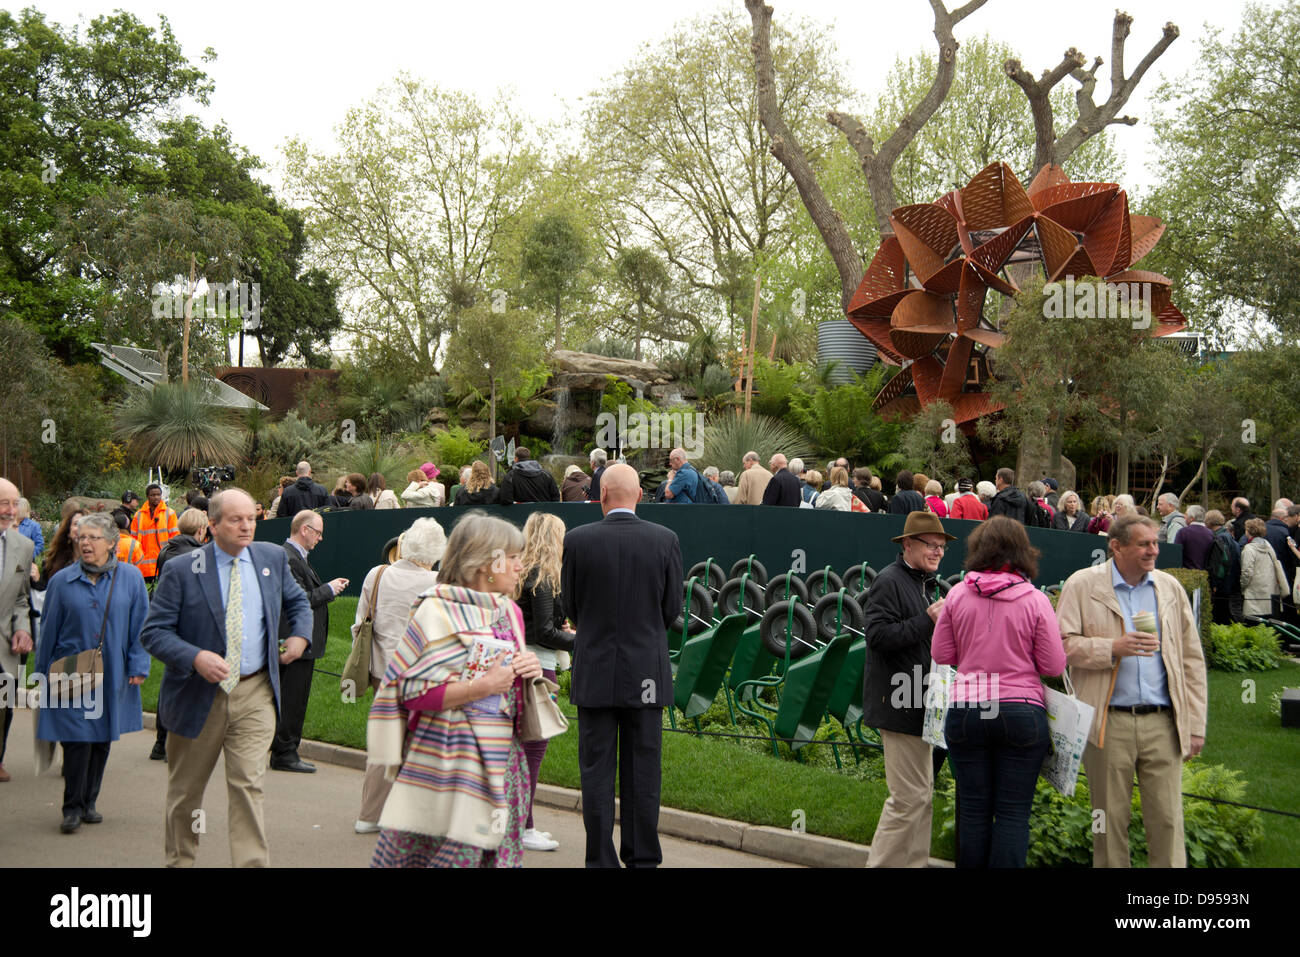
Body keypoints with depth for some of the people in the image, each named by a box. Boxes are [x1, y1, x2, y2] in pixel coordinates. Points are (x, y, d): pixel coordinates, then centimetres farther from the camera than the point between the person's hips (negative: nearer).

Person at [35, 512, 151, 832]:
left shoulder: (130, 578, 0)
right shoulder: (62, 581, 0)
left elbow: (139, 626, 3)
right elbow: (49, 631, 6)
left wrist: (138, 666, -2)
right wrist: (44, 674, 8)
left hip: (112, 676, 1)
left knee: (102, 739, 9)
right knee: (77, 739, -7)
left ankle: (89, 803, 22)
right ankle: (73, 808, 4)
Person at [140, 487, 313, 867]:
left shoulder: (272, 558, 5)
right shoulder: (182, 571, -8)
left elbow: (297, 601, 23)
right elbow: (153, 632, -9)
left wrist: (301, 636, 5)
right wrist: (196, 657, -25)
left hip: (255, 693, 1)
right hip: (199, 694, -1)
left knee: (248, 785, -8)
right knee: (185, 792, 13)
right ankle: (179, 861, 33)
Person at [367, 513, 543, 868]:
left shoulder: (510, 612, 13)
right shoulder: (439, 612, -10)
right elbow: (413, 690, -15)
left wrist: (528, 670, 2)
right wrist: (482, 686, -20)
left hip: (501, 759, 7)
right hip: (449, 768, -7)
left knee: (497, 853, 5)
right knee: (452, 852, -5)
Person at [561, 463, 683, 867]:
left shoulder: (577, 540, -7)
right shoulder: (665, 540, -6)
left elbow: (570, 606, 3)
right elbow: (672, 608, 1)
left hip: (595, 672, -1)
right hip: (647, 672, 1)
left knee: (597, 771, 7)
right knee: (643, 770, 10)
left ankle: (601, 859, 10)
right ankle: (642, 857, 16)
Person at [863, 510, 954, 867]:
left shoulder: (927, 583, 19)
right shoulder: (890, 580, -12)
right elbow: (878, 636, -21)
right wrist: (928, 620, -23)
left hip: (919, 703, 10)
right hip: (899, 703, -10)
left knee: (923, 793, 15)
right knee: (909, 796, -9)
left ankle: (914, 861, 23)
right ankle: (883, 863, 0)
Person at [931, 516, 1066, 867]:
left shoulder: (958, 595, -1)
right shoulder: (1035, 600, -6)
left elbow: (941, 655, 6)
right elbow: (1054, 666, -3)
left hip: (966, 711, 2)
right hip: (1021, 712, -2)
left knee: (973, 810, 11)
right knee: (1013, 813, 4)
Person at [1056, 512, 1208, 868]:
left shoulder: (1170, 588, 11)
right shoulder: (1082, 585, 0)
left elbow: (1192, 659, 12)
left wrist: (1196, 725, 8)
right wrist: (1113, 648, -17)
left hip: (1162, 722, 2)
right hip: (1108, 722, -2)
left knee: (1168, 821, 1)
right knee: (1110, 821, 6)